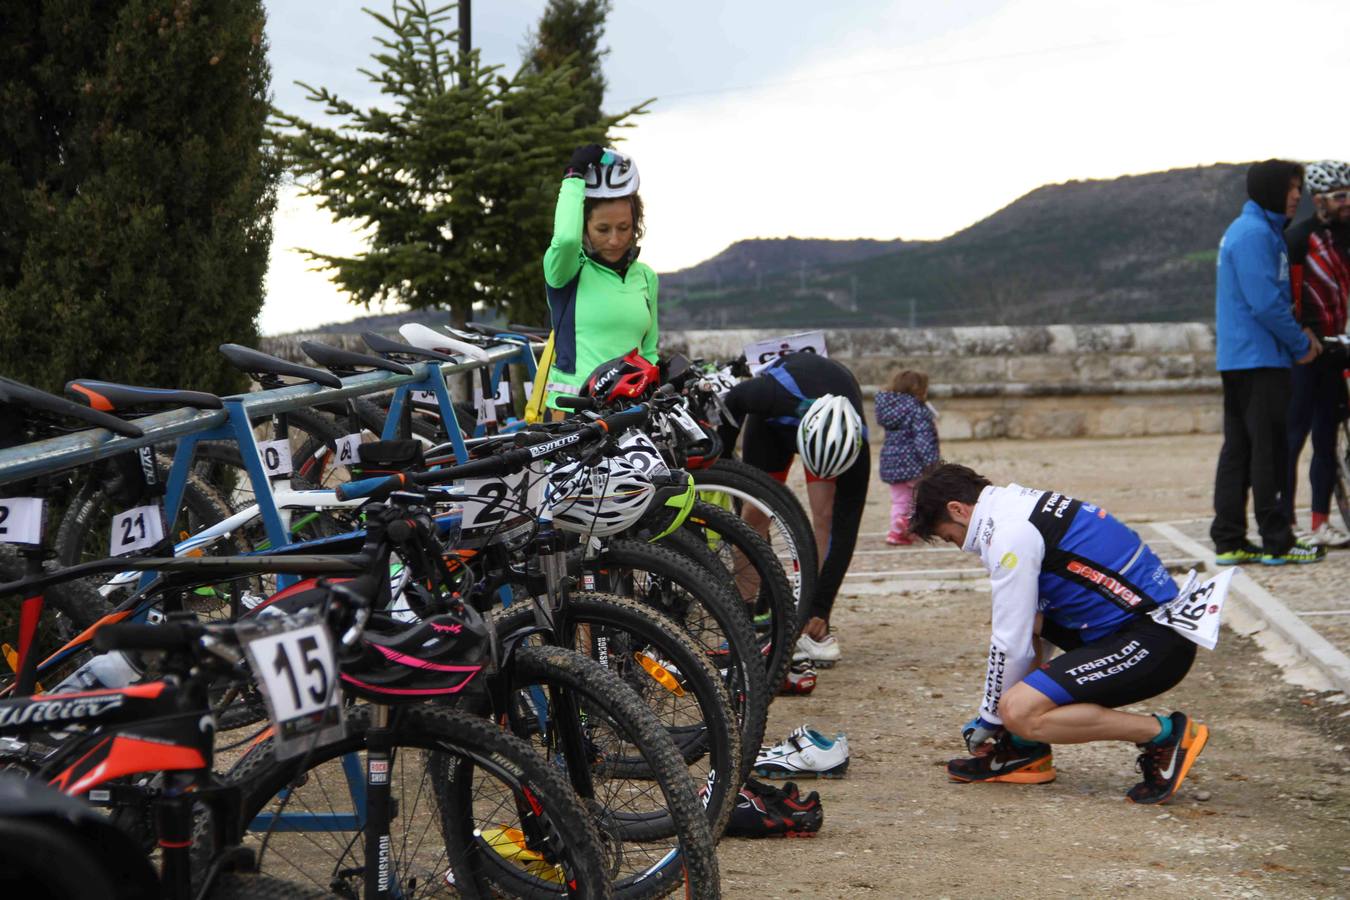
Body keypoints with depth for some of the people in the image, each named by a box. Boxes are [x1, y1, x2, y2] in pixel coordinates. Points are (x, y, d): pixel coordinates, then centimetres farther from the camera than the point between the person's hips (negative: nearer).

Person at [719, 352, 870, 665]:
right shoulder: (777, 395, -47)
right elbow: (734, 400, -21)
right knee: (757, 511, -8)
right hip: (775, 419, 1)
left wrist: (822, 610, -34)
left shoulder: (856, 447, -40)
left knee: (827, 515, -16)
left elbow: (845, 532, -35)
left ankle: (813, 626, -10)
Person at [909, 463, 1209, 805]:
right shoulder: (1020, 503, 17)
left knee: (1019, 712, -18)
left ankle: (1163, 734, -7)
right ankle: (1025, 751, 17)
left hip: (1154, 641, -10)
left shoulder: (1010, 535, -14)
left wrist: (988, 719, 3)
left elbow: (1011, 645, -12)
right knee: (1023, 615, 19)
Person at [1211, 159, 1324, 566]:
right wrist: (1301, 344, -10)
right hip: (1259, 359, -10)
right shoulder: (1255, 233, -14)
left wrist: (1297, 331, 11)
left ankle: (1228, 541, 12)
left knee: (1238, 450, 10)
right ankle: (1277, 542, -3)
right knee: (1270, 449, -6)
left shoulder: (1255, 230, 19)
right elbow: (1265, 302, -21)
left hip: (1236, 360, 10)